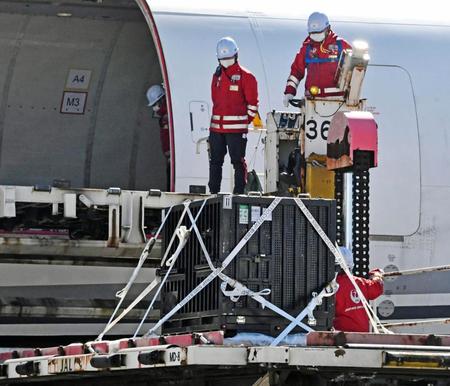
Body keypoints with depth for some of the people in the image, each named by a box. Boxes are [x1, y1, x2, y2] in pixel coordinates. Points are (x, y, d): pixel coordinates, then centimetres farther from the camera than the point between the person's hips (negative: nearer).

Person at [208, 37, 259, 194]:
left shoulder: (245, 76, -4)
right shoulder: (217, 76, 15)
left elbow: (252, 102, -2)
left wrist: (246, 121, 0)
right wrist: (218, 118, 16)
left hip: (236, 128, -6)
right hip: (216, 127, 6)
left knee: (238, 161, -3)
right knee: (215, 161, 9)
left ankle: (239, 192, 0)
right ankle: (213, 192, 16)